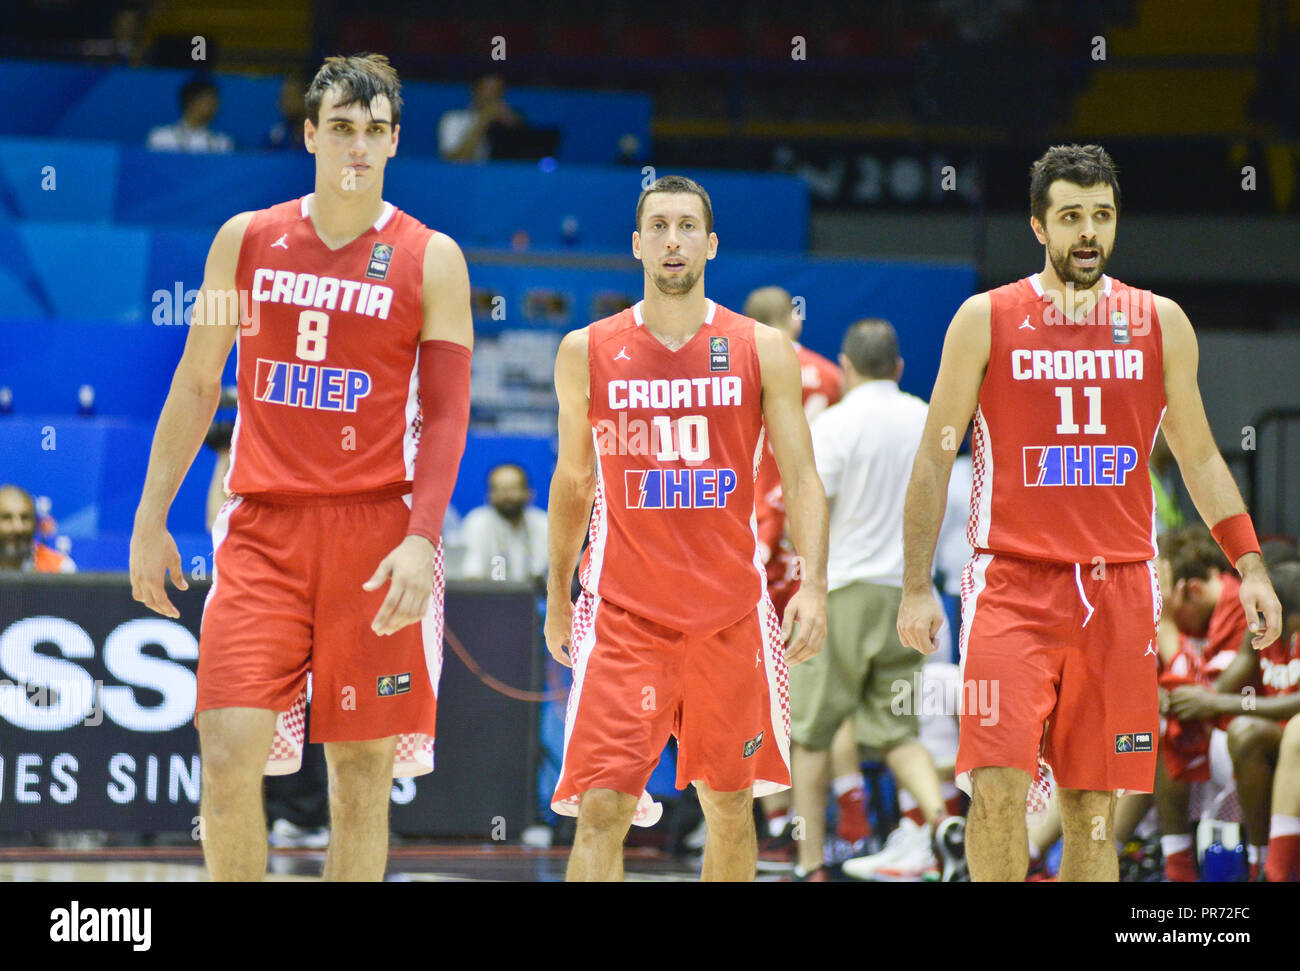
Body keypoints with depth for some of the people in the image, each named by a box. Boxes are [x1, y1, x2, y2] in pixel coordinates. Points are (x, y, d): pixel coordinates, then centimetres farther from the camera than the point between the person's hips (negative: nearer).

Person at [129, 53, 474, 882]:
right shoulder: (246, 240, 8)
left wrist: (422, 538, -15)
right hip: (263, 531, 1)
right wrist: (151, 519, 9)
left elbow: (446, 413, -3)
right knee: (228, 757, -9)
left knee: (362, 769, 2)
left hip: (375, 530, -1)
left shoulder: (431, 259, 1)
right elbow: (196, 387, 13)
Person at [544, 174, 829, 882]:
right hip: (623, 612, -1)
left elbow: (801, 478, 0)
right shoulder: (587, 353, 3)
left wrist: (813, 586, -14)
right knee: (601, 809, -13)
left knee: (730, 805, 11)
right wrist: (557, 598, 16)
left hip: (730, 611, 1)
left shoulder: (763, 351, 1)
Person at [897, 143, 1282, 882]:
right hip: (1013, 584, -2)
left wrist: (1249, 564, 3)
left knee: (1094, 805, 4)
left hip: (1119, 590, 2)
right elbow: (935, 460, 4)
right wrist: (916, 587, -3)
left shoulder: (1161, 322, 8)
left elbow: (1199, 457, 14)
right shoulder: (987, 320, 2)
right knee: (998, 786, -15)